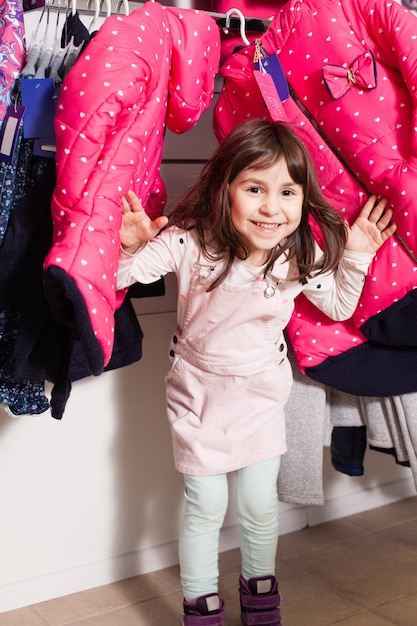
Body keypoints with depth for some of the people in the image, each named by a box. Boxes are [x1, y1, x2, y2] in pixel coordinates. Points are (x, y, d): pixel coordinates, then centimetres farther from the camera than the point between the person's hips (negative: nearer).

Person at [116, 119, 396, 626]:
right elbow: (118, 277, -18)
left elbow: (339, 307, 5)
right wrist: (129, 246, -38)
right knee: (205, 505, 7)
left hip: (262, 392, 2)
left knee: (260, 504, 11)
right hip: (199, 389, -2)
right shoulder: (191, 241, -23)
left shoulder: (304, 256, -14)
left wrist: (356, 256, -8)